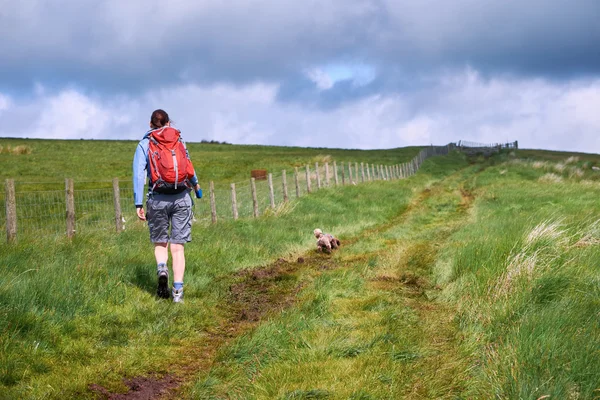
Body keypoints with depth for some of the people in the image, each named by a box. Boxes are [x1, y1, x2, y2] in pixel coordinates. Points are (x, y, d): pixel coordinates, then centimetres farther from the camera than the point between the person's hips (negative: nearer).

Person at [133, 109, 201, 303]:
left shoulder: (144, 144, 4)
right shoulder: (179, 141, 11)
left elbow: (139, 174, -5)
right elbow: (190, 170, 20)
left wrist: (138, 204, -7)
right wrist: (196, 186, 40)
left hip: (158, 199, -1)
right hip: (182, 198, 1)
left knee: (160, 242, 15)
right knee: (177, 246, 3)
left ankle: (162, 268, -13)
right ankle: (178, 289, -3)